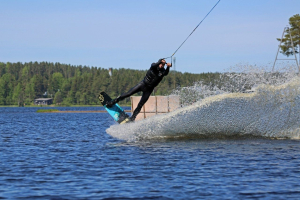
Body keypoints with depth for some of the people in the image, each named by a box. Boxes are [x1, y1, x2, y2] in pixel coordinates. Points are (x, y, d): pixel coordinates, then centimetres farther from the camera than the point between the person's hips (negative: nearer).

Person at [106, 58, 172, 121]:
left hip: (149, 89, 0)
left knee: (140, 105, -1)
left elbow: (166, 73, -31)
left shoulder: (162, 71, -8)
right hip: (143, 84, 0)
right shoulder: (154, 66, -7)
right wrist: (160, 61, -47)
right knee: (128, 94, -4)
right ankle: (113, 101, 10)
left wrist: (168, 67, -51)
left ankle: (132, 118, 10)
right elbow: (153, 66, -31)